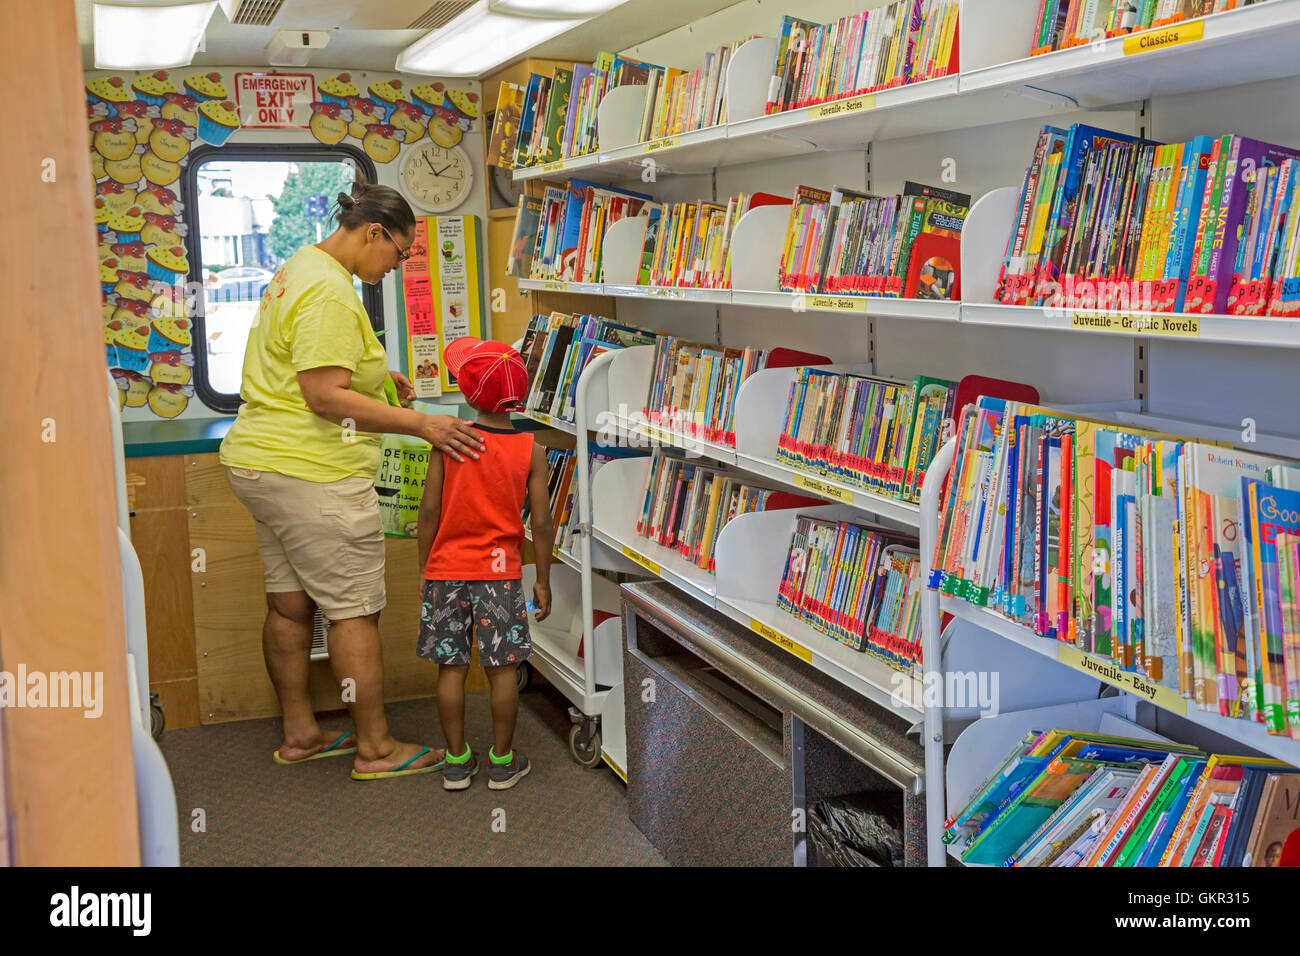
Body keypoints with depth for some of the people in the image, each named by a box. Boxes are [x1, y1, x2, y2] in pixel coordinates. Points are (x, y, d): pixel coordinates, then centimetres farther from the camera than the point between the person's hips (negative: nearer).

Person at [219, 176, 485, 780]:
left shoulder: (301, 266, 16)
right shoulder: (330, 292, -19)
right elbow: (325, 397, -24)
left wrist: (373, 377, 19)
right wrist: (421, 425, -23)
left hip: (261, 461, 11)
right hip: (311, 473, -11)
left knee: (289, 603, 15)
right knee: (354, 610, -2)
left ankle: (299, 733, 26)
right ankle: (376, 748, 7)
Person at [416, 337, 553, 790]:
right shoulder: (531, 451, -5)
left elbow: (429, 510, -5)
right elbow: (542, 523, -4)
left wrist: (425, 569, 6)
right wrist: (543, 581, 6)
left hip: (446, 570, 1)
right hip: (500, 572, 0)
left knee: (451, 668, 9)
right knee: (502, 668, 8)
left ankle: (457, 760, 18)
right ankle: (502, 761, 17)